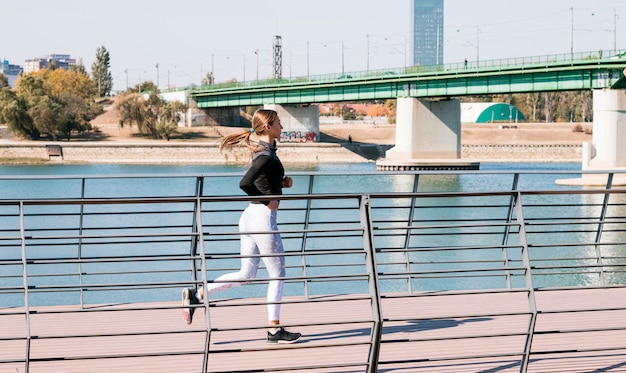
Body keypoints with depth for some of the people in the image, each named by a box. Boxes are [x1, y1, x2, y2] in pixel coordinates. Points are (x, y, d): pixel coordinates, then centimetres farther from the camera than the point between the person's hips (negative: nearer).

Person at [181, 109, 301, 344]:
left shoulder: (262, 152, 12)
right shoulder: (267, 155, -17)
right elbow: (245, 183, -27)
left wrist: (281, 184, 9)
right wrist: (268, 200, -16)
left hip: (249, 217, 9)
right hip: (263, 218, -9)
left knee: (246, 274, 13)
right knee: (277, 274, 3)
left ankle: (197, 295, 9)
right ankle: (275, 330, 9)